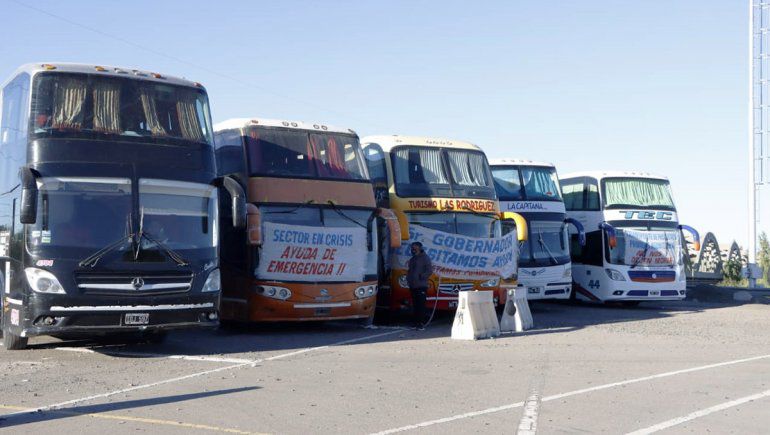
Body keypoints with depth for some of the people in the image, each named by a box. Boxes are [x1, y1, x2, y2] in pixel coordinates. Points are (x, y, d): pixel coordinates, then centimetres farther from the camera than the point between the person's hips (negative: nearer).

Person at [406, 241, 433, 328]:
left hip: (421, 286, -8)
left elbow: (430, 270, -10)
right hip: (413, 286, 8)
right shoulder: (412, 259, 20)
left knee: (421, 304, -9)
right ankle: (415, 321, 14)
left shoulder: (425, 258, -4)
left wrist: (421, 276, -17)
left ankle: (421, 322, -9)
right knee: (415, 304, 10)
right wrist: (408, 279, 11)